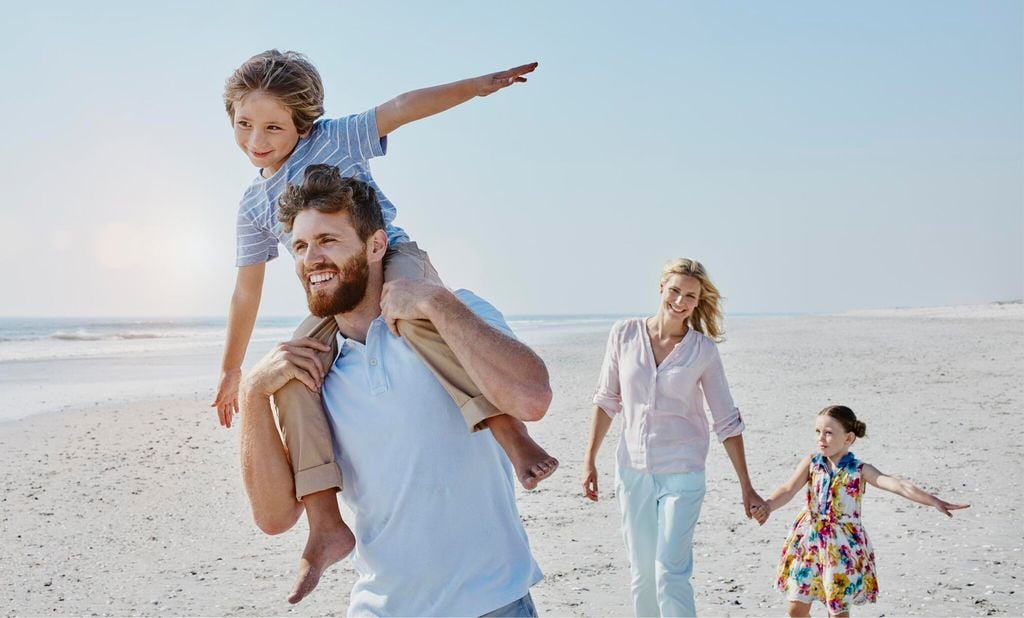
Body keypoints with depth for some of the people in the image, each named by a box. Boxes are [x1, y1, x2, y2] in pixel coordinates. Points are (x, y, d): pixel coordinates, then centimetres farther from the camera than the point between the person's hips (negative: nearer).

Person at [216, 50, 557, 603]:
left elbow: (401, 108, -8)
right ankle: (325, 521, -30)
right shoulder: (254, 206, 14)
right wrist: (231, 370, 25)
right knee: (289, 369, -26)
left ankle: (505, 424, -43)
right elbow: (246, 292, 20)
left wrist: (478, 84, -20)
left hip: (393, 256, -4)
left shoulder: (336, 139, 3)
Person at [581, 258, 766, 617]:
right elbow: (607, 400, 6)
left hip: (682, 473, -2)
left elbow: (727, 422, 0)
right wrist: (589, 460, 5)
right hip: (633, 471, 2)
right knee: (642, 575, 10)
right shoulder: (625, 334, -2)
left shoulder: (703, 349, -5)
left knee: (670, 575, -8)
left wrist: (746, 487, 1)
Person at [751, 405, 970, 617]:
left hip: (843, 546, -2)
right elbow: (788, 489, -15)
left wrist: (934, 502, -33)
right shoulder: (810, 463, -3)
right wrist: (768, 506, -35)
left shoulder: (860, 471, -10)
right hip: (809, 540, 2)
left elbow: (898, 485, -21)